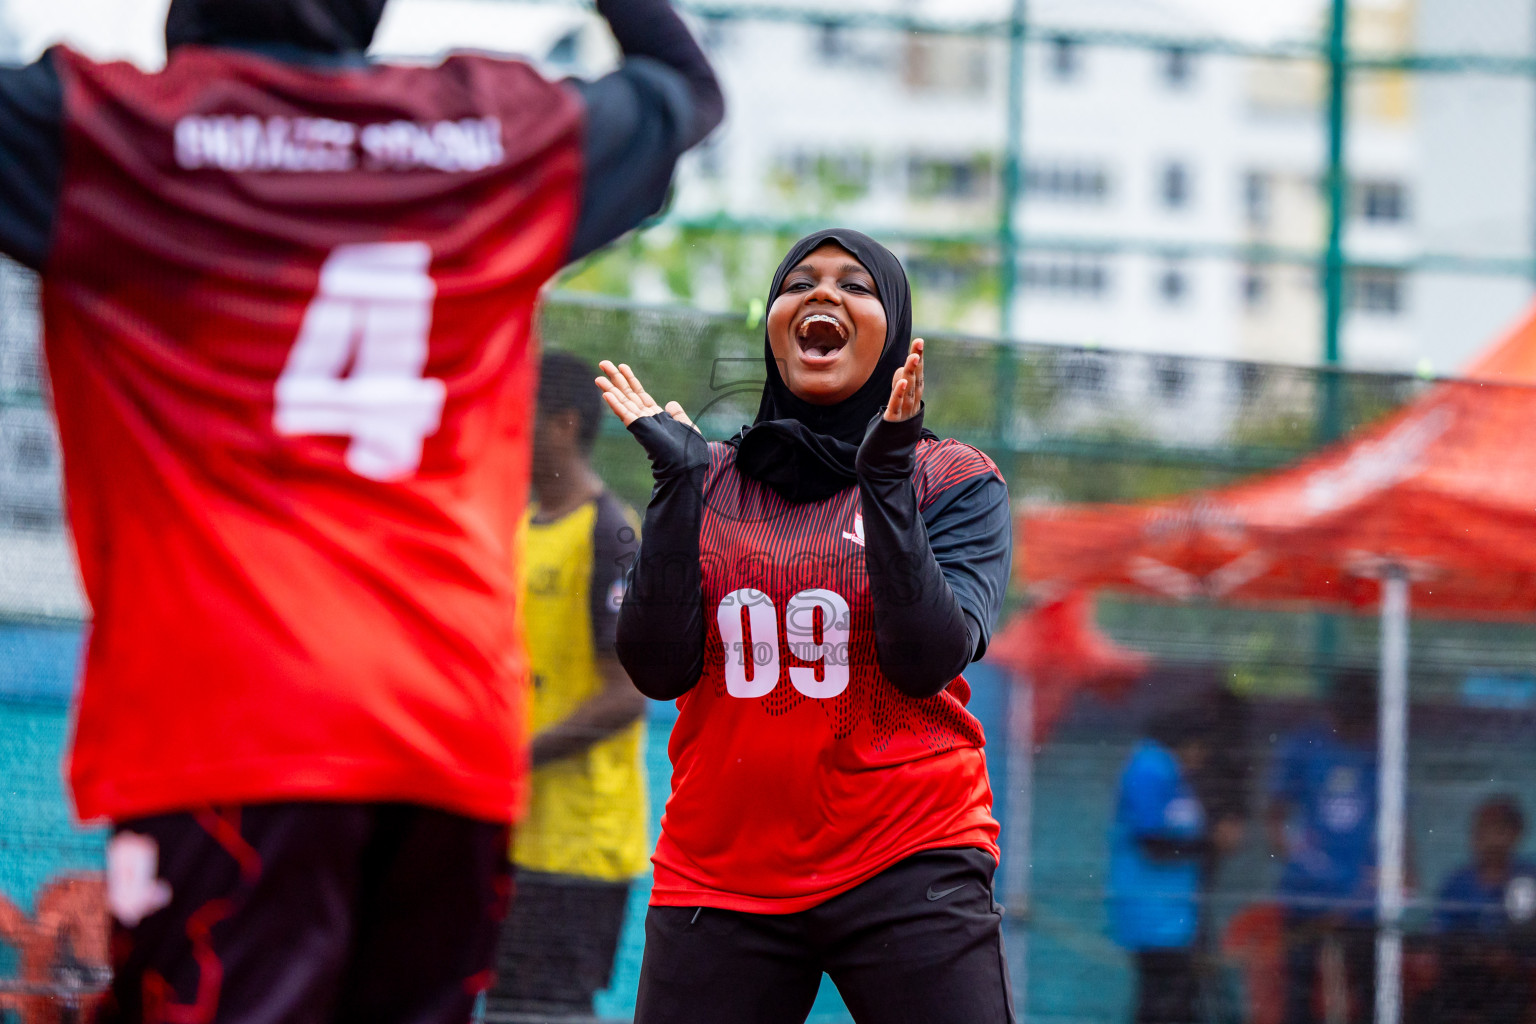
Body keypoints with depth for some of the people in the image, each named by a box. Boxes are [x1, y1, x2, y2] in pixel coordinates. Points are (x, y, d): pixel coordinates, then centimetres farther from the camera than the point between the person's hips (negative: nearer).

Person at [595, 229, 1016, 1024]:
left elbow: (927, 659, -9)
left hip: (907, 865, -2)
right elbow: (657, 667, 0)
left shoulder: (953, 480, 6)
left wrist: (885, 475, -12)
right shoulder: (710, 484, 12)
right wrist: (678, 480, -3)